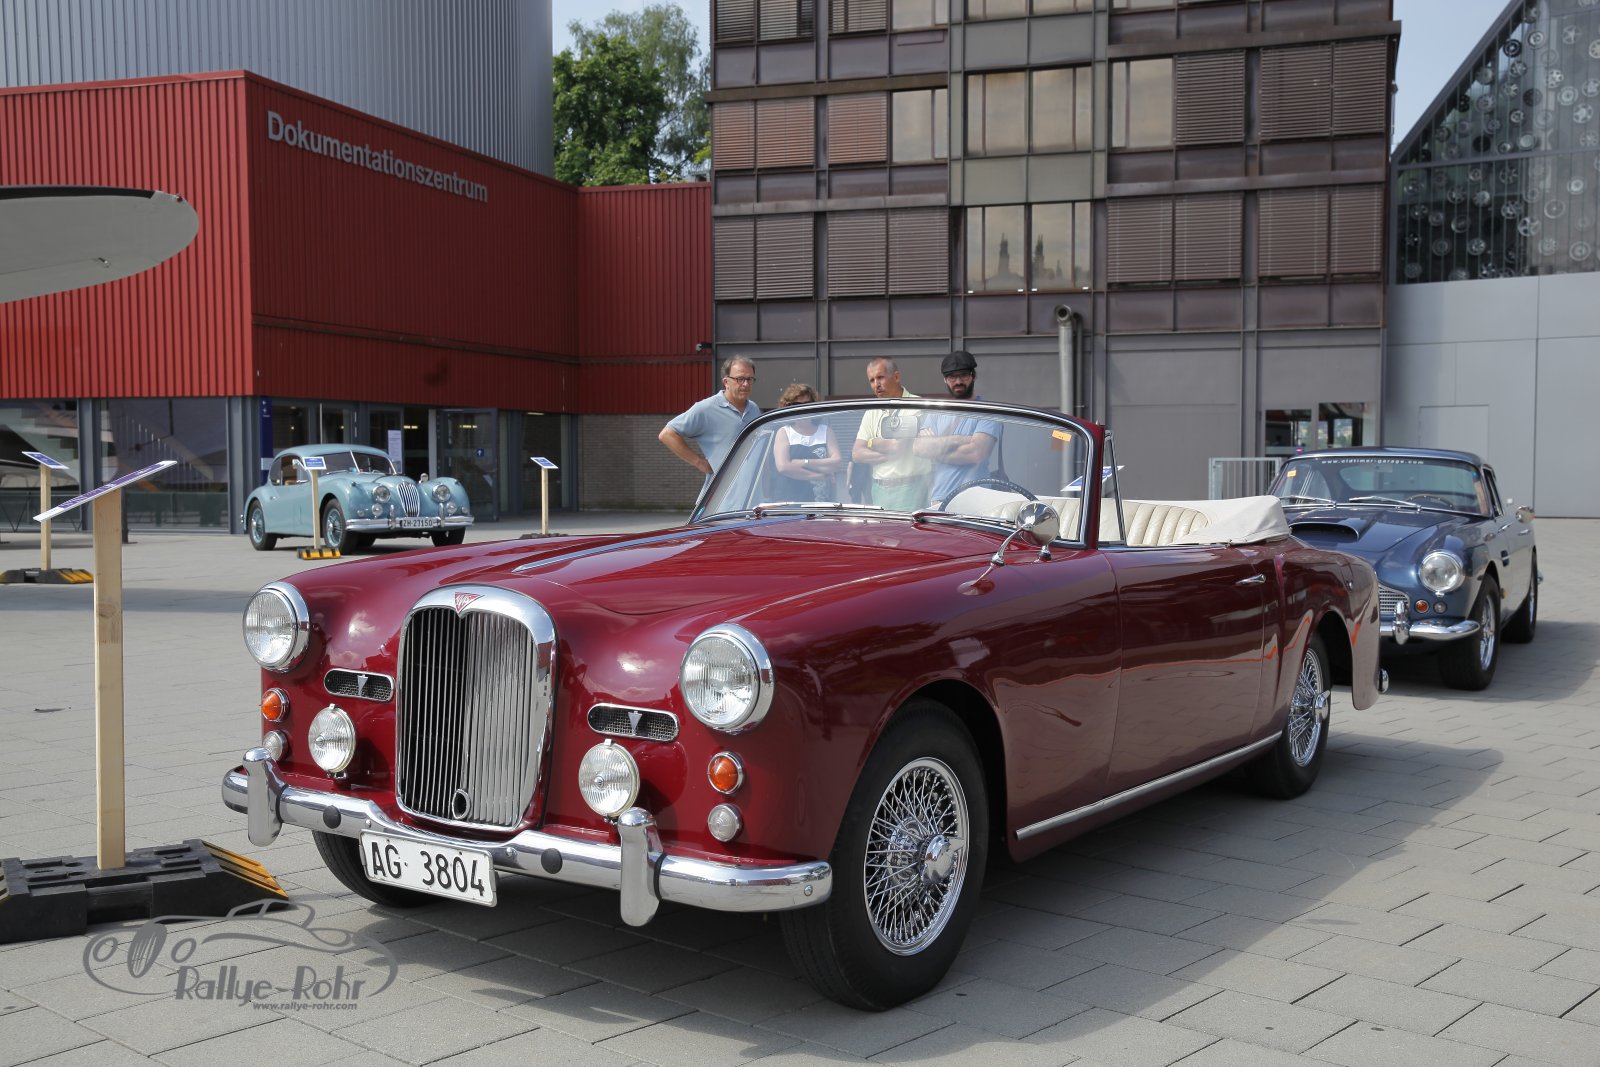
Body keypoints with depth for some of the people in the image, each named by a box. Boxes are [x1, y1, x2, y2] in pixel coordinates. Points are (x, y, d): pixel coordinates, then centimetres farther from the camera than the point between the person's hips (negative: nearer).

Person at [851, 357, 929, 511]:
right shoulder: (873, 412, 16)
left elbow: (899, 446, -14)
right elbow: (857, 454, 8)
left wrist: (872, 442, 5)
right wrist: (889, 455, -6)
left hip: (909, 489, -6)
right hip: (879, 489, 6)